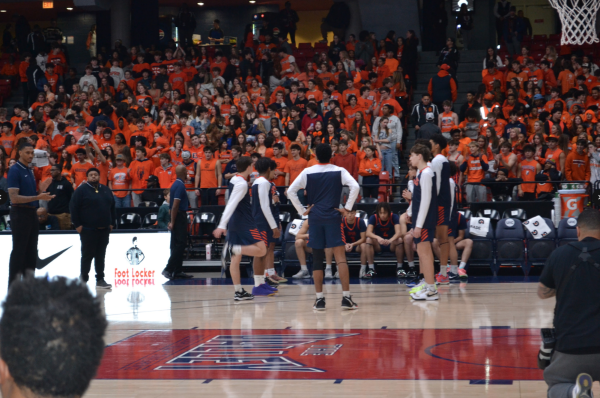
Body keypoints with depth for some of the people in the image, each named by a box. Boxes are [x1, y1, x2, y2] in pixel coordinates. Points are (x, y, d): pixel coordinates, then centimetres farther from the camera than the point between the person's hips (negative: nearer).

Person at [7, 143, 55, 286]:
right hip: (20, 214, -8)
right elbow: (14, 197, -19)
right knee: (18, 251, -5)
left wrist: (41, 191, 4)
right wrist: (37, 197, -24)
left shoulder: (29, 171, 14)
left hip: (31, 213, 8)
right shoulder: (15, 170, -12)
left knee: (31, 251, 11)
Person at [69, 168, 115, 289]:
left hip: (104, 229, 5)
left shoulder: (106, 190, 14)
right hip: (88, 230, -5)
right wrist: (77, 225, -10)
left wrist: (112, 223, 12)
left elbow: (112, 208, 19)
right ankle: (83, 279, 6)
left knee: (101, 255, 8)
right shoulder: (81, 190, -2)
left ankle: (100, 280, 12)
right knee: (87, 255, -1)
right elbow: (73, 207, -6)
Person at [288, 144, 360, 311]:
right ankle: (346, 298, -11)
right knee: (340, 257, -3)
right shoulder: (339, 171, 1)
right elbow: (355, 187, -12)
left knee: (317, 259, 8)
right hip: (333, 217, -1)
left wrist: (302, 210, 3)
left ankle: (319, 299, 6)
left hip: (315, 218, 1)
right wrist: (347, 208, -5)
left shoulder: (307, 172, 4)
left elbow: (290, 191, -2)